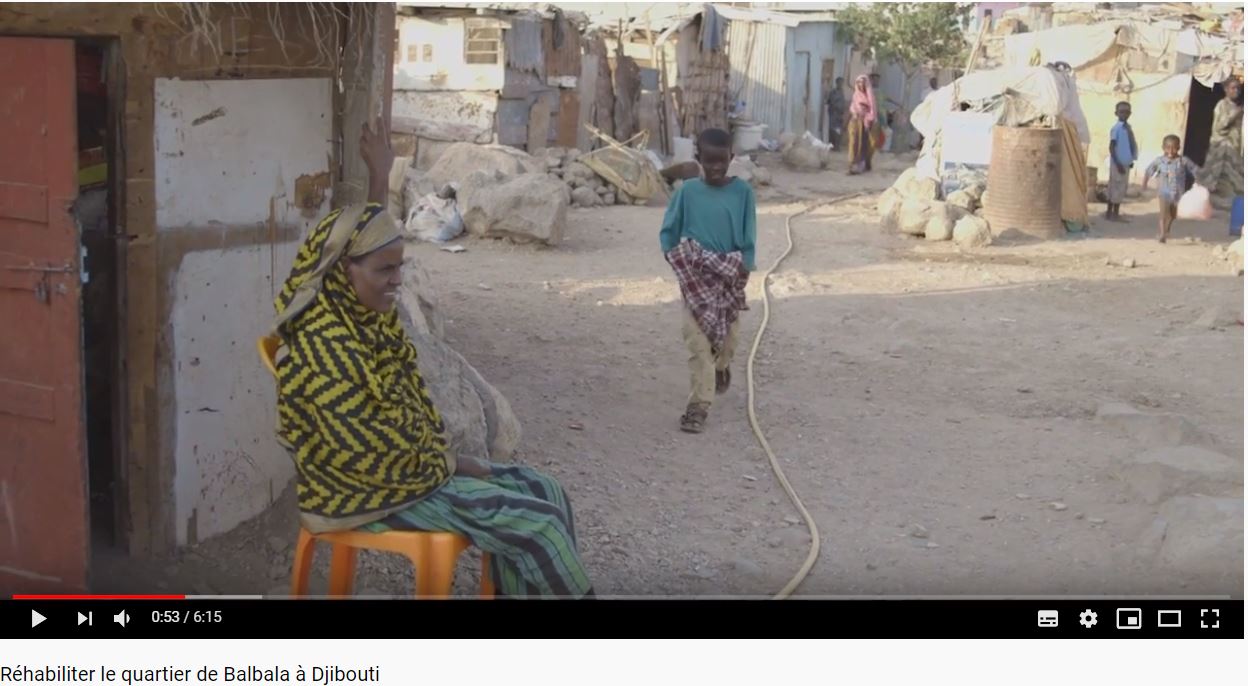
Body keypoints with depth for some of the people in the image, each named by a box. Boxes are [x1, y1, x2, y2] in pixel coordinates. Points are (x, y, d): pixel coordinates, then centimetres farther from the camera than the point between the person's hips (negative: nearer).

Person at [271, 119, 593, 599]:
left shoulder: (363, 312, 0)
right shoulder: (328, 351, -27)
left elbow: (371, 229, 24)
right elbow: (377, 456, -23)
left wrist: (381, 174, 24)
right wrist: (452, 463, -10)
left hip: (410, 461, 10)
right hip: (379, 492, -10)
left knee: (544, 493, 5)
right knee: (537, 523, -13)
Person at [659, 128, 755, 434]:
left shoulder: (742, 192, -4)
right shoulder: (688, 191, -3)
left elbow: (748, 237, 0)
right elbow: (668, 231, 6)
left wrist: (743, 269, -6)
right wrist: (675, 257, -6)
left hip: (729, 277, 1)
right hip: (695, 277, -1)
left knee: (727, 337, 16)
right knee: (697, 340, -9)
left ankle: (721, 368, 49)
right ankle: (699, 404, -7)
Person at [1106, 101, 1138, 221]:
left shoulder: (1128, 128, 8)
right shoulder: (1116, 128, -15)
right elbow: (1111, 147, -17)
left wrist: (1131, 160, 7)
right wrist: (1118, 163, -19)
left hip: (1126, 163, 8)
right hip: (1118, 164, -8)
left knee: (1121, 189, 10)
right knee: (1116, 188, -3)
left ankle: (1115, 214, 16)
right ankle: (1111, 213, 5)